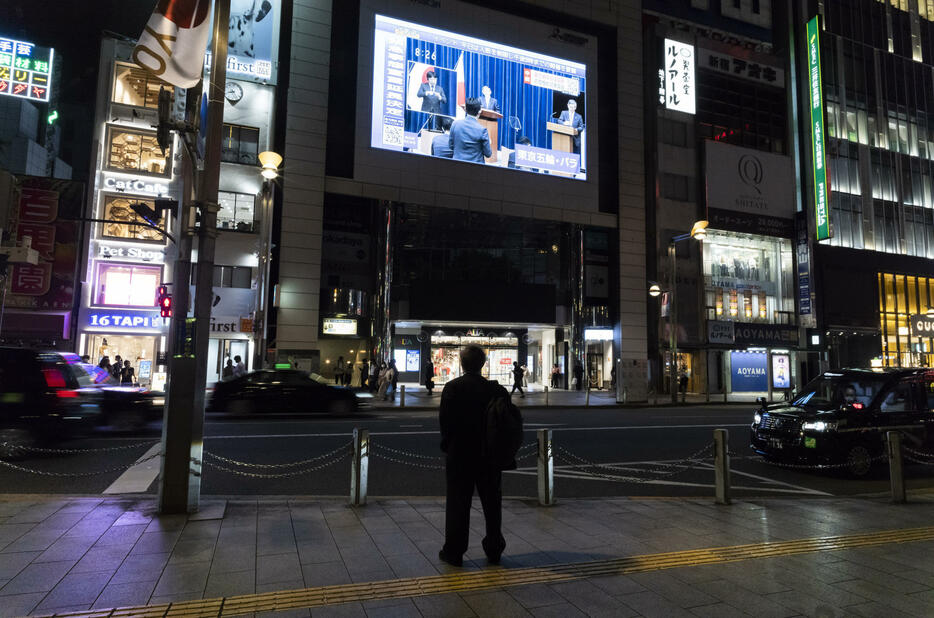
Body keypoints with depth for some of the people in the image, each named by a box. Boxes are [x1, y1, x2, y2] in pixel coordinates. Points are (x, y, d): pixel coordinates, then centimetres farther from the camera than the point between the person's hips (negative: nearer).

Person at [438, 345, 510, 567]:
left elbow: (444, 420, -7)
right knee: (492, 503, 14)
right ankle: (494, 550, 23)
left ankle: (454, 551, 14)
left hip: (459, 454, -2)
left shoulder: (452, 387, -10)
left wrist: (447, 444, 7)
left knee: (457, 503, 8)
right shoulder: (496, 390, -5)